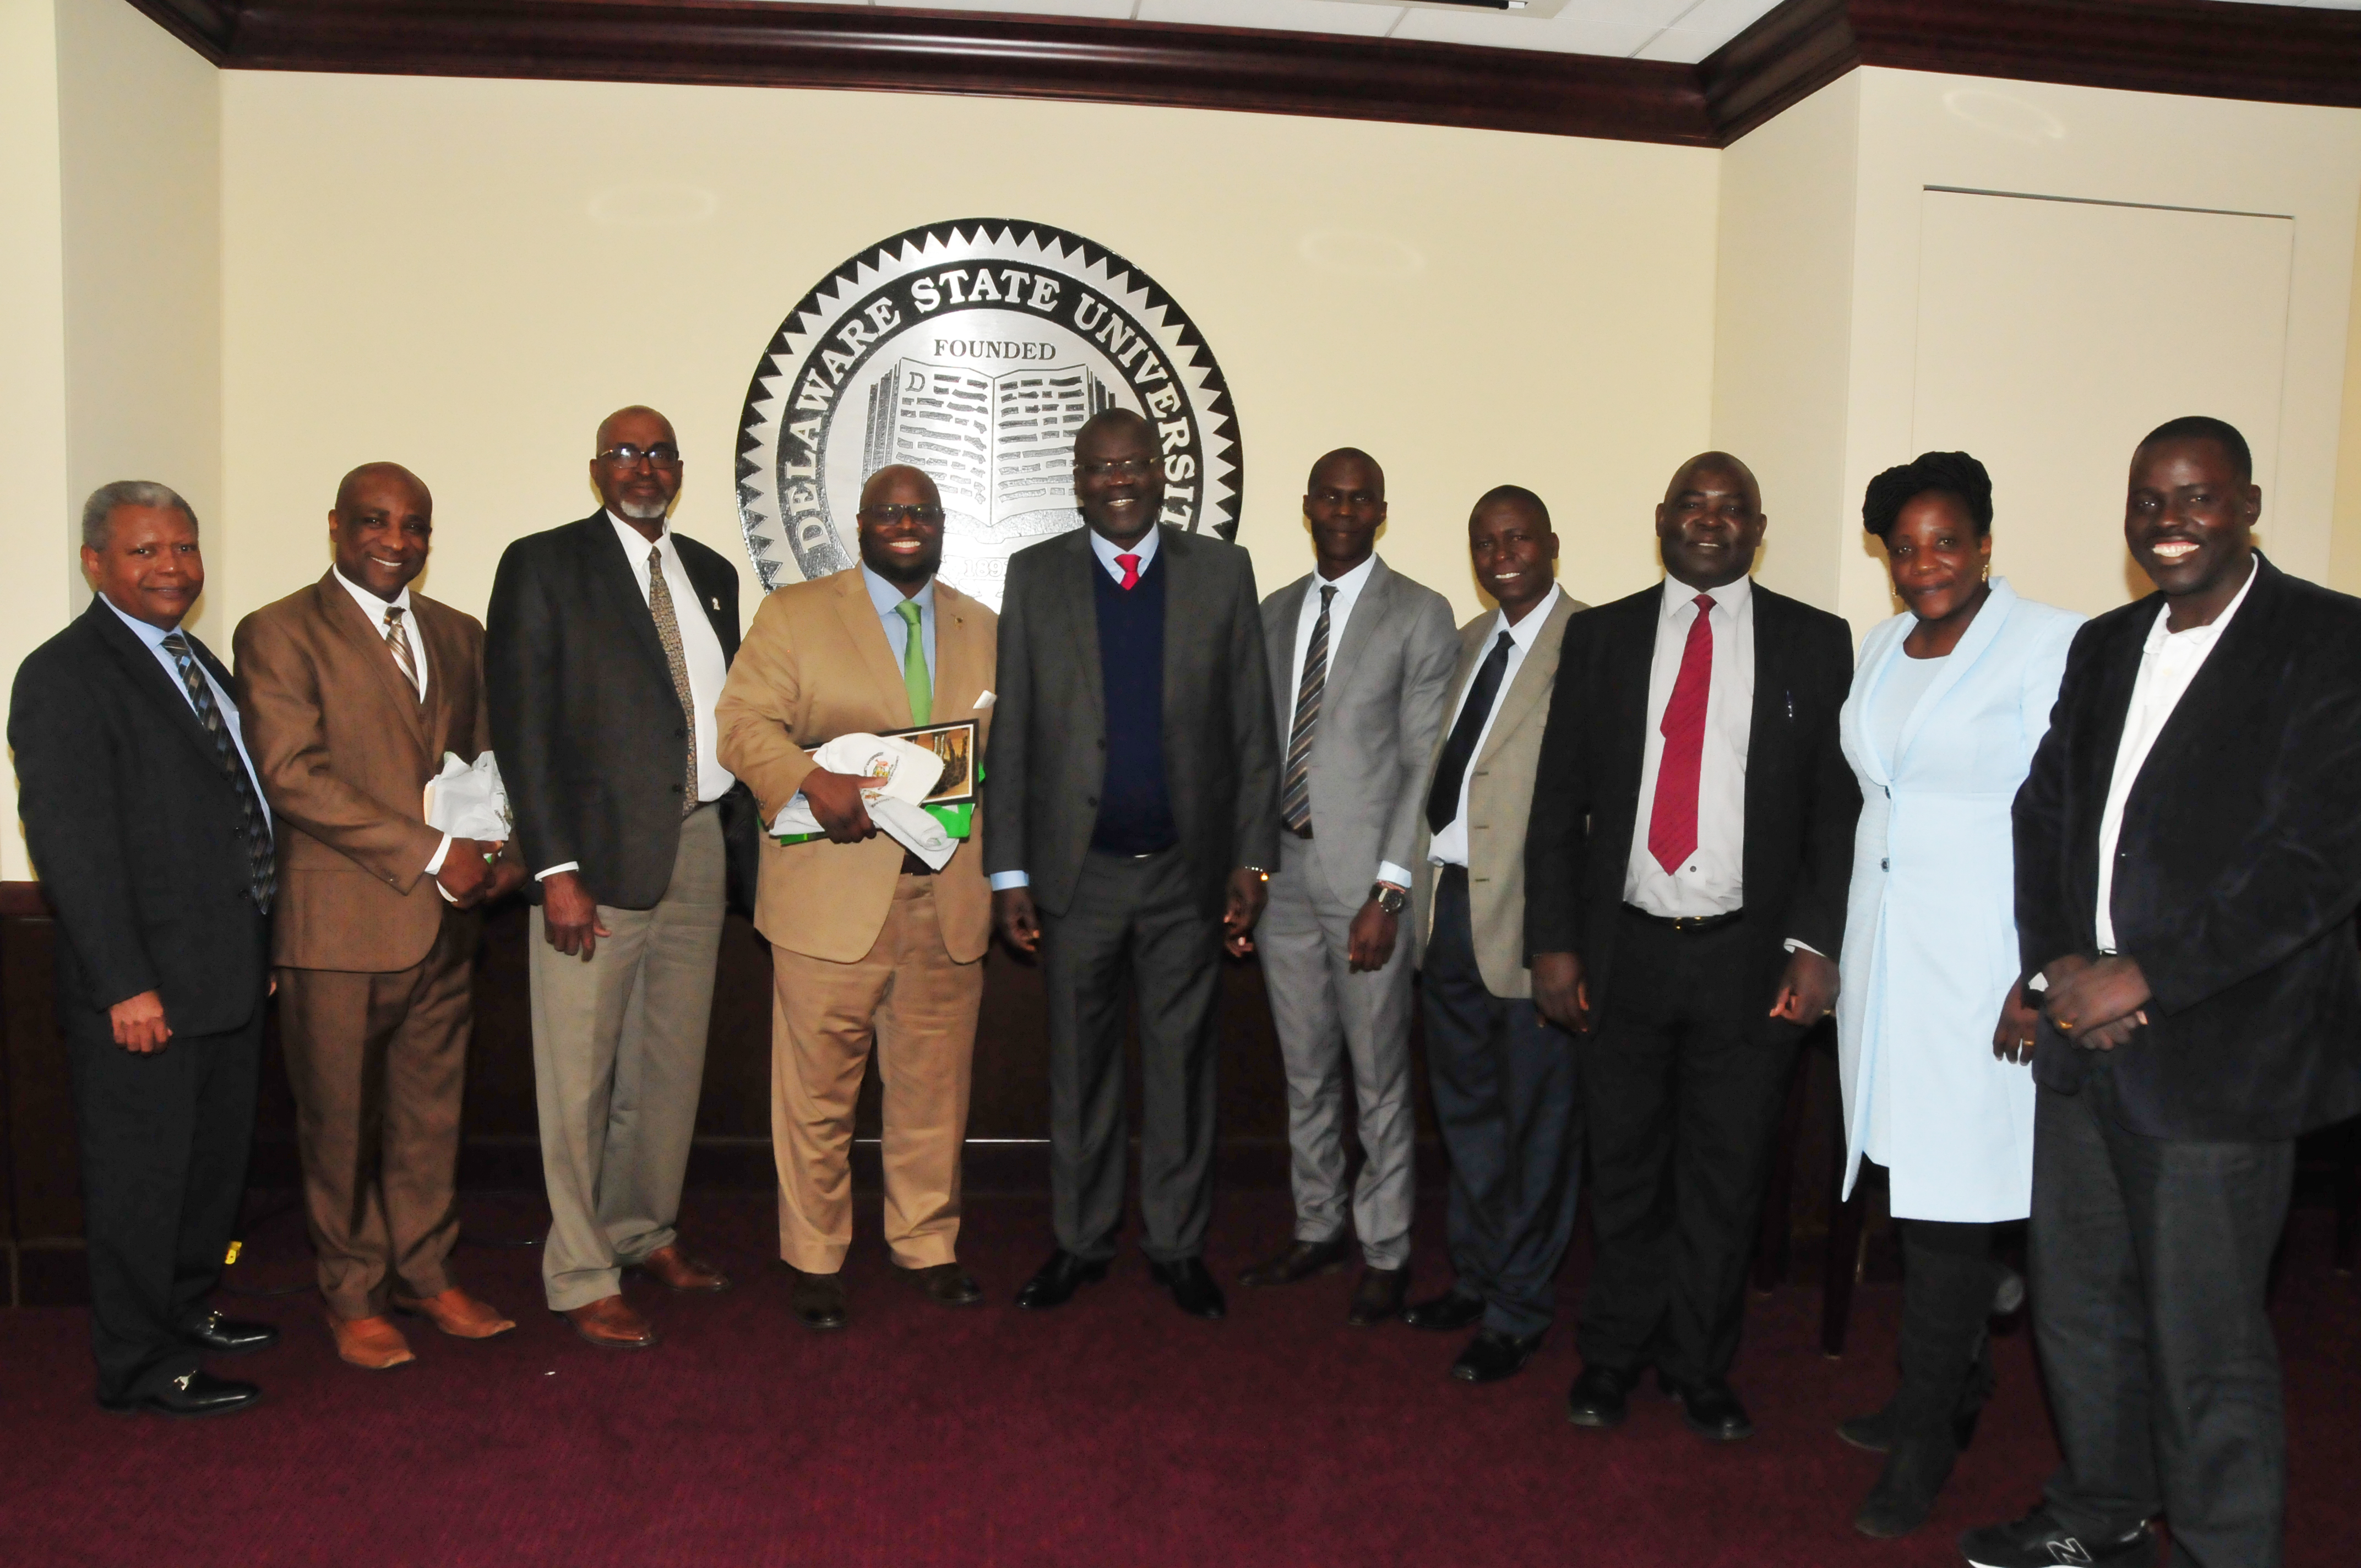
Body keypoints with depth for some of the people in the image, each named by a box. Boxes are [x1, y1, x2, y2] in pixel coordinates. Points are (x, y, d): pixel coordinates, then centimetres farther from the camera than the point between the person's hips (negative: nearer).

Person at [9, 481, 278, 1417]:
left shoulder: (200, 664, 14)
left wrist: (262, 946, 14)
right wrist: (124, 984, -22)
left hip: (229, 976, 9)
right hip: (143, 988, -9)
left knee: (216, 1155, 21)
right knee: (140, 1171, 4)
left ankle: (188, 1307, 39)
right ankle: (143, 1366, 19)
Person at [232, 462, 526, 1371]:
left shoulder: (460, 637, 14)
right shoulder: (279, 634, -5)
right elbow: (293, 776, -15)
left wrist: (500, 850, -3)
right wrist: (429, 852, -18)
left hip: (444, 920, 5)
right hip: (340, 920, -5)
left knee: (431, 1111, 13)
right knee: (341, 1121, 7)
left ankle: (425, 1275, 29)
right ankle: (355, 1298, 22)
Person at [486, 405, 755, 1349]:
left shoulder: (711, 575, 15)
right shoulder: (544, 565, -2)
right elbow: (521, 724, -8)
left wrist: (744, 831, 7)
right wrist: (555, 868, -15)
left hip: (700, 844, 6)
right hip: (600, 848, -5)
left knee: (673, 1061, 14)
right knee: (580, 1075, 1)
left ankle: (644, 1231, 31)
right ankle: (580, 1276, 14)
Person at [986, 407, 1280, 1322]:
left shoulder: (1222, 571, 1)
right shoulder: (1034, 575, 2)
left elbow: (1253, 730, 2)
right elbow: (1010, 734, 1)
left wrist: (1252, 862, -2)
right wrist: (1008, 874, -3)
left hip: (1188, 869, 0)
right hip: (1077, 870, 0)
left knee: (1182, 1061, 11)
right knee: (1078, 1065, 12)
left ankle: (1178, 1243, 27)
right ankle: (1080, 1240, 29)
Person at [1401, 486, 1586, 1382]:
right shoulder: (1470, 642, 15)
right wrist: (1417, 888, 9)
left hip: (1525, 913, -8)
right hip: (1449, 902, 8)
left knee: (1534, 1123, 7)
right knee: (1465, 1110, 20)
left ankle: (1518, 1314, 22)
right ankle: (1476, 1278, 38)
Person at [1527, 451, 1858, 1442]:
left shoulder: (1815, 643, 4)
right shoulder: (1601, 637, 6)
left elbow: (1838, 807, 1)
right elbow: (1558, 803, 5)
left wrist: (1817, 944, -8)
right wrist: (1552, 942, -2)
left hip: (1751, 959, 0)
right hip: (1622, 951, 1)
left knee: (1725, 1175, 10)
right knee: (1623, 1169, 11)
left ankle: (1699, 1369, 28)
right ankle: (1613, 1358, 28)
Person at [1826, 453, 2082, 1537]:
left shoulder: (2049, 644, -9)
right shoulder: (1882, 649, 12)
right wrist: (1827, 947, 15)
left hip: (1980, 959, -6)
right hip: (1883, 948, 6)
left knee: (1950, 1197, -1)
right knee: (1911, 1175, 12)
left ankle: (1926, 1439, 14)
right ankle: (1958, 1379, 32)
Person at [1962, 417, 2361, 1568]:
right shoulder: (2104, 649, 13)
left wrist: (2145, 979, -17)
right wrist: (2056, 962, -3)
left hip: (2220, 1053, -6)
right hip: (2085, 1039, 7)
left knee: (2206, 1340, 2)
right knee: (2077, 1300, 18)